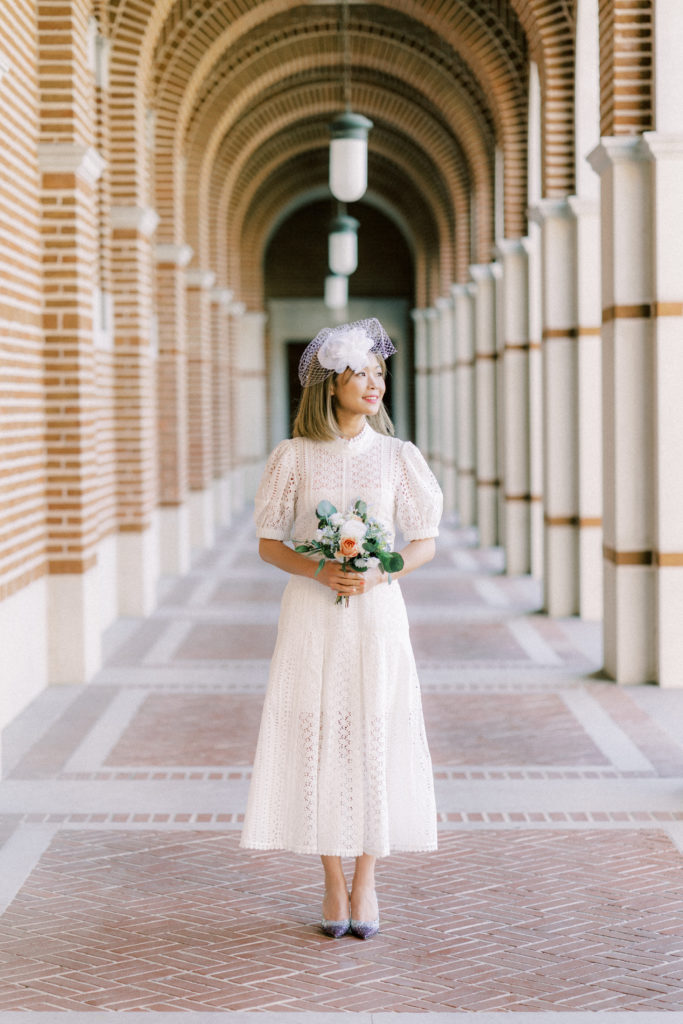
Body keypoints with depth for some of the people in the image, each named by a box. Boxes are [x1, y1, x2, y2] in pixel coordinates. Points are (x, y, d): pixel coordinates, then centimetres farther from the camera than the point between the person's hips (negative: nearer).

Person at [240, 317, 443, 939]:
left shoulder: (398, 457, 2)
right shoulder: (294, 457, 0)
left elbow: (425, 542, 5)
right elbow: (269, 543, 3)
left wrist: (377, 575, -13)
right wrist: (318, 571, -15)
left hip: (376, 613, 0)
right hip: (312, 614, 0)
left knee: (374, 741, 0)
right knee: (317, 741, 0)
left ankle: (365, 883, 14)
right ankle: (333, 886, 13)